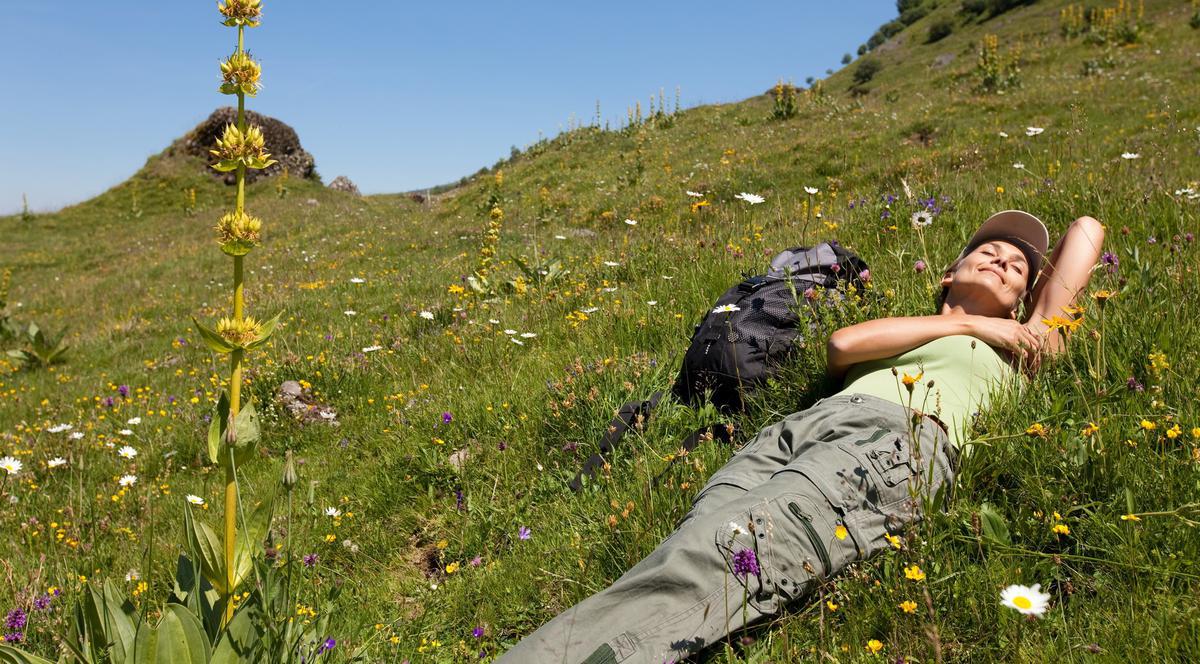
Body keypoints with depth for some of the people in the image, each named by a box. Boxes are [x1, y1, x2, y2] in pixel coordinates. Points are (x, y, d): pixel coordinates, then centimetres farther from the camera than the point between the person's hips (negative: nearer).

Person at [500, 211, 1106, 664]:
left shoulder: (1016, 350, 32)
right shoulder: (899, 331, 37)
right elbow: (841, 346, 11)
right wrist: (967, 323, 16)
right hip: (802, 424, 3)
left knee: (720, 556, -32)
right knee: (683, 553, -28)